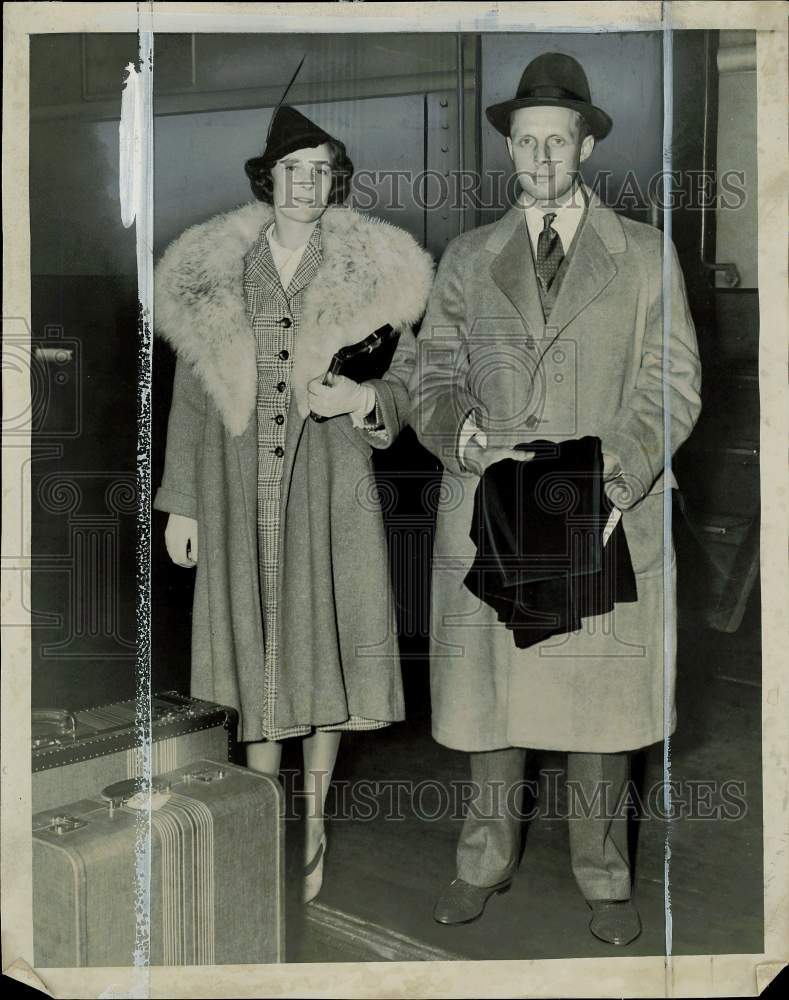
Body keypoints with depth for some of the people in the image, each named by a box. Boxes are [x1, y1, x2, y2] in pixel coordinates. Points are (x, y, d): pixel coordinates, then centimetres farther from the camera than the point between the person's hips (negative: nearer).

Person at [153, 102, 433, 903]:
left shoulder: (370, 268, 2)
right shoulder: (212, 269, 5)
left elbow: (405, 381, 6)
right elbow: (191, 392, 7)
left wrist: (365, 399, -17)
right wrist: (181, 502, 5)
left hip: (329, 491, -1)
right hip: (240, 490, 1)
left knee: (323, 646, 3)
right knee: (255, 653, 8)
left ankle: (314, 822, 22)